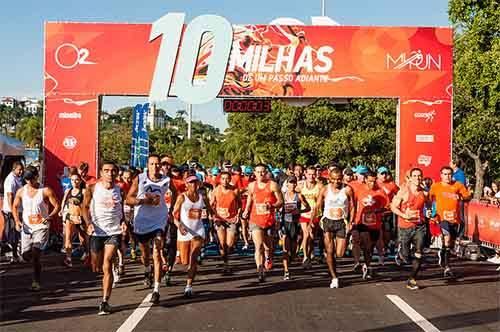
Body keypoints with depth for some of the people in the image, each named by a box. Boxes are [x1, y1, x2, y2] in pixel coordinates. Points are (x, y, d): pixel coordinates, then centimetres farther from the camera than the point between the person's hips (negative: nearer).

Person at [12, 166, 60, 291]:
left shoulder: (46, 190, -8)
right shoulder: (21, 191, 2)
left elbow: (57, 206, -6)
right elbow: (15, 207, 13)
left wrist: (50, 217, -24)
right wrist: (17, 221, -4)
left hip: (41, 227, -4)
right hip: (26, 227, 4)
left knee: (35, 253, -16)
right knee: (26, 256, 6)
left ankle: (36, 281, -5)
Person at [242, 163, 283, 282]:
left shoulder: (272, 185, -3)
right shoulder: (251, 186, 7)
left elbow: (280, 201, -3)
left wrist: (272, 206, -21)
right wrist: (246, 211, 13)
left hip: (269, 220, -1)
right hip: (255, 220, 1)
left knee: (268, 247, 13)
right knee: (258, 245, -16)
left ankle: (268, 256, 49)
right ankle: (260, 272, -20)